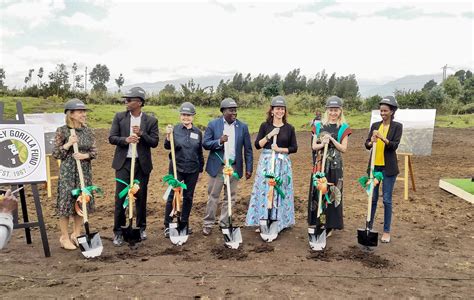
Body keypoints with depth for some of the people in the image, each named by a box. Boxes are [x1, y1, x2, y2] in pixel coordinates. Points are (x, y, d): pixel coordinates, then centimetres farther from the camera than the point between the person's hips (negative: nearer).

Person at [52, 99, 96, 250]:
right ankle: (65, 237, 15)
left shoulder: (88, 131, 4)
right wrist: (68, 144, -19)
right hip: (68, 172, -4)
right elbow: (55, 154, -6)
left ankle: (76, 234, 26)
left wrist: (85, 155, -15)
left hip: (85, 172, 4)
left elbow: (94, 151, 4)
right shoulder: (62, 131, -6)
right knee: (66, 202, 1)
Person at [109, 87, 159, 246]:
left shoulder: (151, 120, 0)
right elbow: (111, 138, 0)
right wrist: (125, 140, -19)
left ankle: (141, 228, 27)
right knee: (120, 197, -1)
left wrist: (141, 134, -19)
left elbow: (154, 142, -3)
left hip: (142, 164, 0)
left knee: (141, 197, 10)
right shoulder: (119, 117, 3)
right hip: (123, 163, 0)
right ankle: (118, 231, 11)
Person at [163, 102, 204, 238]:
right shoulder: (175, 129, -3)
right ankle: (168, 225, 8)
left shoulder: (198, 132, 4)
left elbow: (200, 152, 10)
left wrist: (201, 168, 12)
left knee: (188, 197, 11)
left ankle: (184, 224, 25)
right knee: (172, 196, -2)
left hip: (192, 170, 3)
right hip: (177, 168, -2)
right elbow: (168, 147, -7)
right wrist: (168, 136, -25)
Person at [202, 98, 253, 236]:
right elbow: (205, 143, -4)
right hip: (217, 167, -2)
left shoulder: (243, 126, 2)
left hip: (234, 167, 2)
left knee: (230, 197, 10)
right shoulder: (213, 124, -2)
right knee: (213, 196, 6)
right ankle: (208, 224, 18)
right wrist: (219, 141, -22)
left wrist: (249, 168, 0)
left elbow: (248, 149, 3)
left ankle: (224, 224, 23)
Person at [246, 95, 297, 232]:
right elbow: (257, 145, -1)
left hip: (283, 163, 0)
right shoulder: (265, 126, 3)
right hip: (266, 162, 0)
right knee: (264, 191, 1)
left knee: (281, 191, 3)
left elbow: (294, 148, 4)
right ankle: (263, 222, 12)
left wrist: (280, 149, -11)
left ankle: (280, 222, 16)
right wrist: (270, 135, -13)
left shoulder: (289, 128, 4)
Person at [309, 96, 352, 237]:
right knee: (317, 192, 4)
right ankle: (317, 223, 16)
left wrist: (332, 140, -16)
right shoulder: (319, 126, 9)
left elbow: (344, 149, -3)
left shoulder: (344, 128, 2)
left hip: (335, 165, -2)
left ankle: (330, 225, 12)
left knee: (332, 193, 1)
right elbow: (313, 146, 4)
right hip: (320, 164, 2)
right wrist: (322, 144, -17)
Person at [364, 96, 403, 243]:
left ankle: (386, 231, 14)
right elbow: (367, 144, 0)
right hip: (374, 166, 4)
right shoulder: (375, 125, 8)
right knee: (372, 198, 10)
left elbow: (395, 145, -14)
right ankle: (369, 227, 22)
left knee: (387, 199, 2)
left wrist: (383, 138, -29)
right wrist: (371, 142, -22)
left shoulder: (397, 126, -3)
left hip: (388, 168, -3)